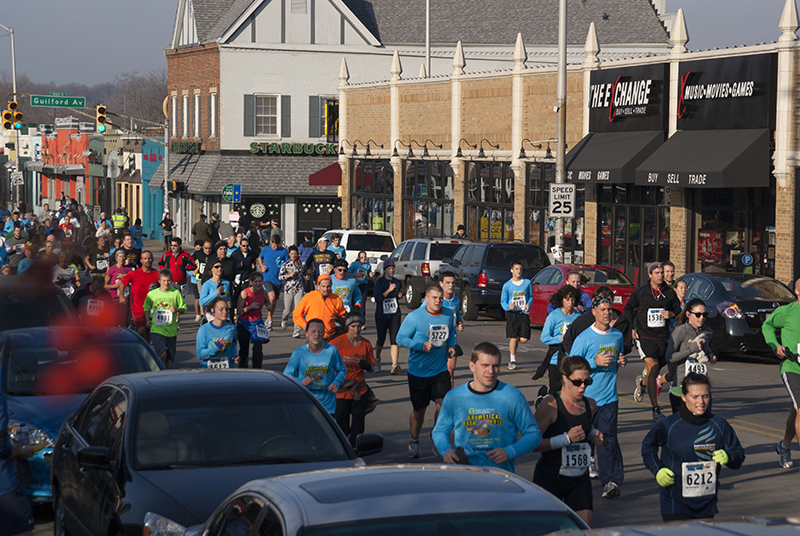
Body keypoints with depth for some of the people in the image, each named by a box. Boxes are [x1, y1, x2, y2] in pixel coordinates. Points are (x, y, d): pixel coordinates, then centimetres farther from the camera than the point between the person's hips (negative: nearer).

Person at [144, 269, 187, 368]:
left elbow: (184, 309, 7)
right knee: (162, 354, -18)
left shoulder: (176, 293, 1)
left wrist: (177, 310, -14)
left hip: (171, 330, 2)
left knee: (169, 356, 10)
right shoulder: (152, 294, 0)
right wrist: (147, 320, 1)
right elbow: (146, 308, 15)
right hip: (156, 329, -2)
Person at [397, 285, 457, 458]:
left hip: (441, 370, 2)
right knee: (419, 410, 8)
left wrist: (451, 346, 1)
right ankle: (414, 442, 32)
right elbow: (401, 338, -9)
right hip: (418, 371, -2)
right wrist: (421, 345, -22)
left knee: (443, 404, -12)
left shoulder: (449, 315, 2)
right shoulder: (414, 317, -12)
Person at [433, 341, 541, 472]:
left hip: (500, 472, -1)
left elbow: (534, 434, 9)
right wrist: (446, 450, 0)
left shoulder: (513, 396, 4)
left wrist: (509, 452, -7)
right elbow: (440, 431, 22)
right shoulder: (454, 397, 9)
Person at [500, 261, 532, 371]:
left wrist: (528, 305, -3)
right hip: (512, 313, -2)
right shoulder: (507, 285, -1)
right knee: (514, 337, -7)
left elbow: (531, 296, 17)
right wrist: (508, 307, -17)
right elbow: (503, 301, 4)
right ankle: (512, 360, 10)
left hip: (523, 313, 2)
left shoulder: (527, 283, 5)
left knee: (523, 339, -5)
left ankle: (512, 343, 28)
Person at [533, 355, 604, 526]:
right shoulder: (550, 405, -14)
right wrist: (567, 439, -22)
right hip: (550, 478, -5)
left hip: (580, 480, 5)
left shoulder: (590, 405, 6)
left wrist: (594, 435, 7)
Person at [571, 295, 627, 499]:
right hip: (586, 397, -2)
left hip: (609, 397, 2)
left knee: (608, 438, -8)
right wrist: (595, 362, -18)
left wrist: (621, 362, 2)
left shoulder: (617, 336, 9)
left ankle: (612, 481, -8)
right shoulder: (584, 338, -6)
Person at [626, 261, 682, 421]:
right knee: (653, 366, -19)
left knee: (656, 369, 9)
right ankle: (655, 410, -19)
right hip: (644, 336, -3)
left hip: (662, 337, 3)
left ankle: (643, 381, 50)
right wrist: (633, 327, 5)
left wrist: (672, 314, -7)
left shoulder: (670, 293, 6)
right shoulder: (640, 292, 2)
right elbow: (628, 308, 14)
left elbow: (678, 310, 16)